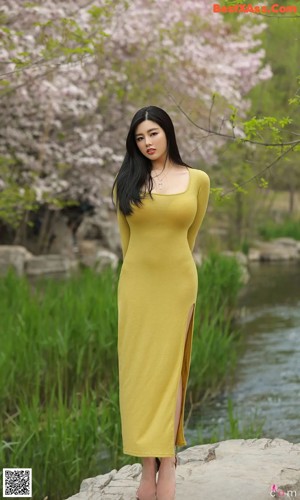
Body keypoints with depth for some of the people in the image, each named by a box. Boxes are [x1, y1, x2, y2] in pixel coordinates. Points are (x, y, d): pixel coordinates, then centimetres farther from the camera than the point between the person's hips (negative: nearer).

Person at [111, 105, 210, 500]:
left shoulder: (198, 179, 1)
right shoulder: (126, 183, 3)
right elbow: (126, 238, 13)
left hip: (178, 282, -1)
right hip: (136, 284, 1)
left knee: (168, 368, 0)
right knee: (139, 370, 0)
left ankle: (166, 463, 4)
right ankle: (150, 464, 5)